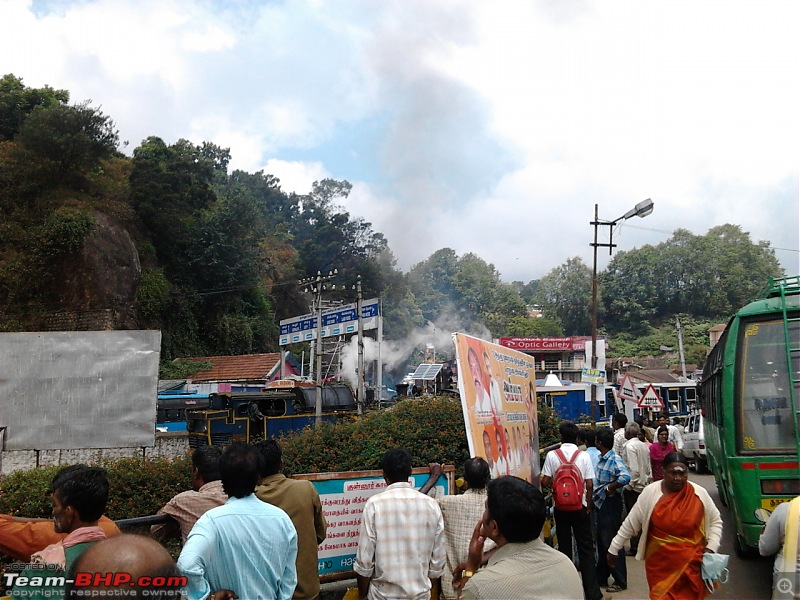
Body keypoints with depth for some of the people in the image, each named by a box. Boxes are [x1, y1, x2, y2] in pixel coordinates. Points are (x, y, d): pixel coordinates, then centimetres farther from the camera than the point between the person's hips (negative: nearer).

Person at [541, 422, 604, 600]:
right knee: (586, 549, 8)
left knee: (564, 548, 11)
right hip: (580, 507, 0)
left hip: (560, 507, 0)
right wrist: (589, 506, 5)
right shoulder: (584, 456, -8)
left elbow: (545, 483, -8)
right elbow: (589, 485, -8)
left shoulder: (552, 455, -8)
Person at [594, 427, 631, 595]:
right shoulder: (602, 458, 7)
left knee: (612, 542, 1)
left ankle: (620, 581, 14)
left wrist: (609, 488, -24)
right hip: (601, 503, 9)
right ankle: (602, 577, 30)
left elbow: (626, 477, -36)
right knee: (602, 541, 18)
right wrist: (594, 497, 5)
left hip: (610, 503, -9)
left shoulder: (614, 459, -20)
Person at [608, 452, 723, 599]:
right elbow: (630, 523, -2)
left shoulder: (699, 494, -6)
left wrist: (711, 547, -3)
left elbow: (716, 522, 10)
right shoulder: (650, 492, -10)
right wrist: (613, 549, 1)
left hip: (691, 563, 1)